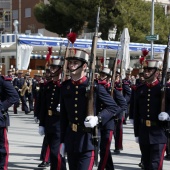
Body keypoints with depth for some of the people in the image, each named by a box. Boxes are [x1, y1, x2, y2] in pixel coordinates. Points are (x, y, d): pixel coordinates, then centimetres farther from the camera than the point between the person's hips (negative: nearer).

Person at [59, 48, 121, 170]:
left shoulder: (94, 86, -8)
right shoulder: (65, 86, 5)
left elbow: (114, 107, -2)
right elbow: (63, 116, 10)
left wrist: (98, 119, -19)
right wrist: (62, 141, 10)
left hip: (88, 139, -5)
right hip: (70, 139, 5)